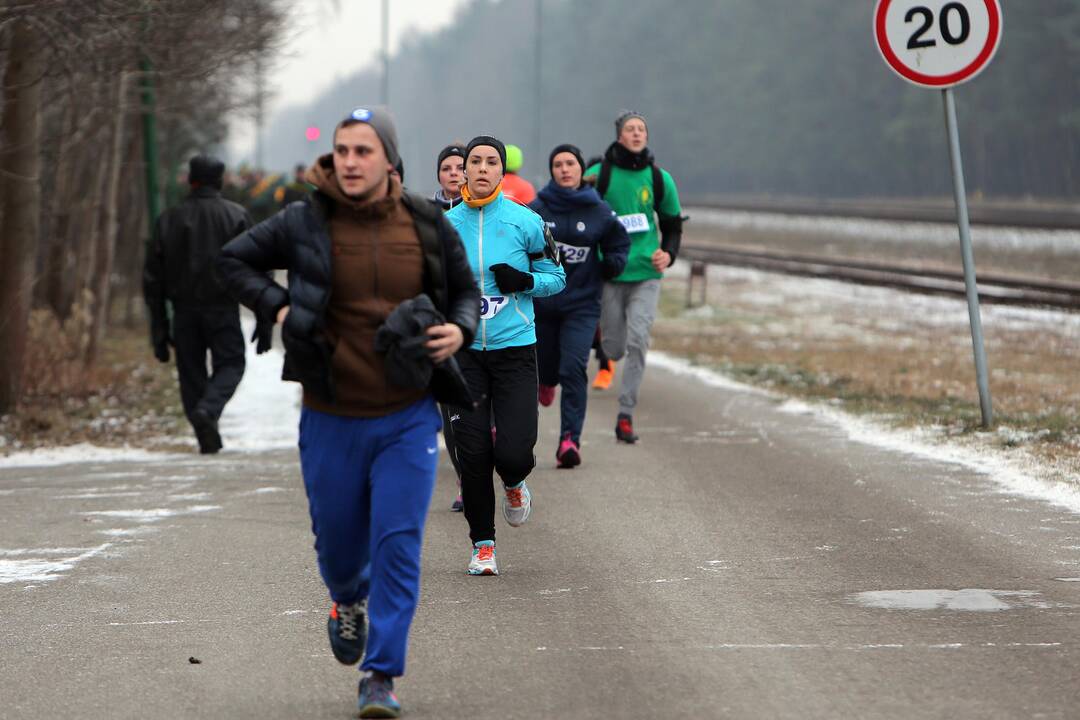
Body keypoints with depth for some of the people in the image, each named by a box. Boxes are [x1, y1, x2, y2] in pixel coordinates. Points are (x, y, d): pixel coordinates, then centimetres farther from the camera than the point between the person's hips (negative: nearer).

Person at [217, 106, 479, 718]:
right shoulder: (306, 224, -6)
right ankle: (349, 602, 49)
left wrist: (460, 331, -8)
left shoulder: (428, 226, -1)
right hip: (332, 419, 0)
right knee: (337, 541, 13)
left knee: (398, 546, -8)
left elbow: (467, 291, 13)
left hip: (408, 419, 0)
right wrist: (277, 306, -7)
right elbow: (235, 259, 8)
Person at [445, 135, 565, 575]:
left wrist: (524, 281, -12)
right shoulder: (447, 225, 5)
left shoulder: (524, 221, -1)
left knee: (514, 453, -12)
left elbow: (556, 277, 7)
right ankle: (483, 545, 13)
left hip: (515, 348, -2)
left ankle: (514, 482, 26)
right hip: (465, 351, 2)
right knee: (473, 454, -4)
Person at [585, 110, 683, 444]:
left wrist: (668, 253, -5)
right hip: (609, 274, -1)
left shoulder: (659, 178, 3)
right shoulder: (598, 175, -4)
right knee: (614, 349, 3)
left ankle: (626, 416, -8)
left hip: (646, 273, 1)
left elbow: (673, 223, 13)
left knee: (638, 341, -14)